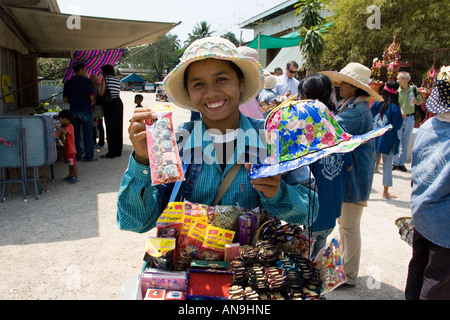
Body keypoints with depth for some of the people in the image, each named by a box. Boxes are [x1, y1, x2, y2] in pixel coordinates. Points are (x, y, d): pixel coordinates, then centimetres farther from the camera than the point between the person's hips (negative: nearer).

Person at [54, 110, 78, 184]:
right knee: (70, 164, 19)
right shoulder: (64, 126, 10)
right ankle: (70, 175, 31)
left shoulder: (69, 126, -18)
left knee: (73, 164, -1)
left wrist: (57, 126, -31)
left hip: (71, 150, -9)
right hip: (66, 149, 9)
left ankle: (76, 177, 6)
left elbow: (64, 131, -36)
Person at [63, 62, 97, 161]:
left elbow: (65, 99, 4)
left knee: (75, 134, 10)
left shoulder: (68, 83, 6)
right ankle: (89, 156, 2)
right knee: (88, 134, 2)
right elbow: (92, 97, -12)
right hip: (85, 111, -4)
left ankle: (76, 156, 13)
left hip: (73, 111, 4)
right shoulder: (87, 81, -6)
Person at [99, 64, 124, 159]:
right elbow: (118, 93, 14)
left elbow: (102, 93, -7)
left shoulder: (105, 77, -1)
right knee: (118, 127, 9)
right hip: (119, 102, 7)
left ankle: (111, 152, -3)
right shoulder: (117, 80, 18)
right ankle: (118, 151, 14)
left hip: (110, 104, -7)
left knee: (110, 128, -4)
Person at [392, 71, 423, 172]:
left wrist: (416, 101, -10)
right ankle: (395, 163, 10)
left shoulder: (413, 89, 0)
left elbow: (420, 101, 13)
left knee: (405, 143, 8)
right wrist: (399, 111, -24)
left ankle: (402, 163, 18)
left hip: (410, 118, 2)